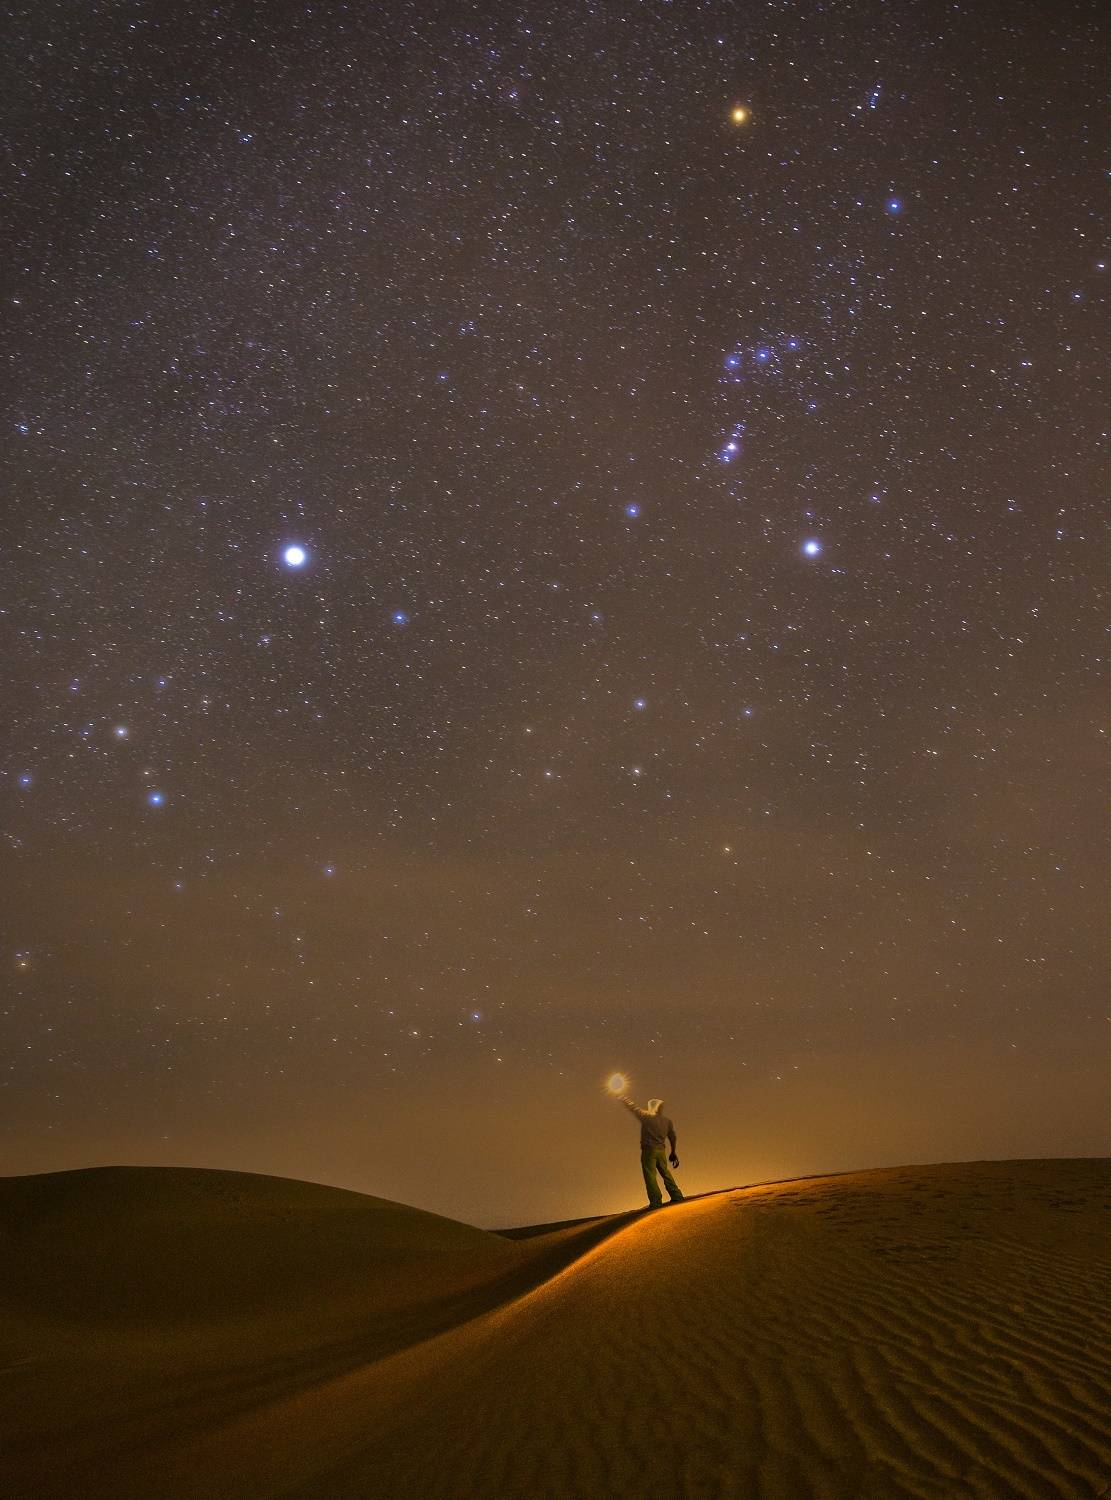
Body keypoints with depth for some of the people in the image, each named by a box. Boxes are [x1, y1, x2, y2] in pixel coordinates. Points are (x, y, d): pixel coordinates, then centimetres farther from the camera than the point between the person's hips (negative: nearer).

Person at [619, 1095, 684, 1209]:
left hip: (649, 1150, -6)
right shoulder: (667, 1121, 9)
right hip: (661, 1150, 6)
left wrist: (623, 1097, 15)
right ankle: (677, 1196, 16)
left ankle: (656, 1201, -10)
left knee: (650, 1176, -4)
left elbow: (632, 1107, 0)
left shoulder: (646, 1116, -6)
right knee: (666, 1173, 18)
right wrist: (673, 1152, 23)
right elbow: (673, 1137, 13)